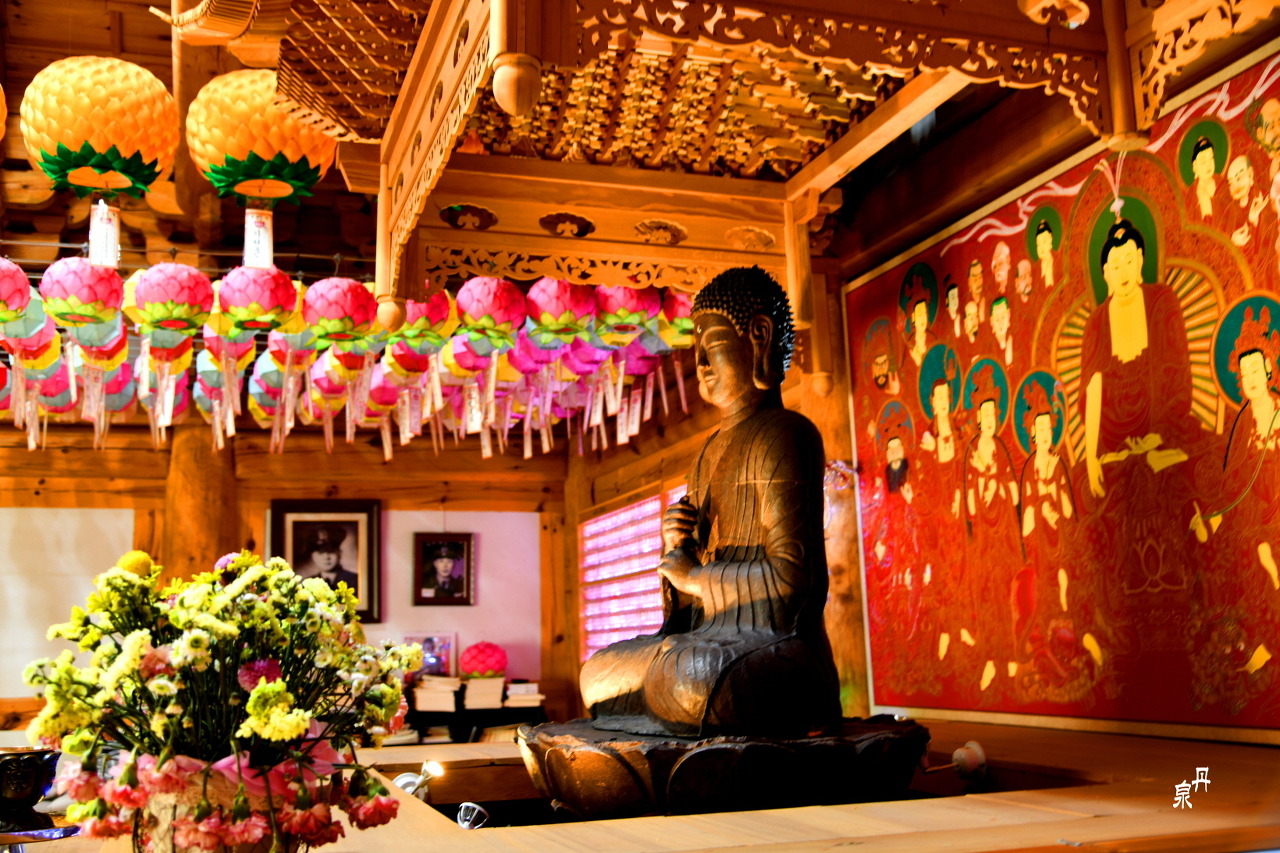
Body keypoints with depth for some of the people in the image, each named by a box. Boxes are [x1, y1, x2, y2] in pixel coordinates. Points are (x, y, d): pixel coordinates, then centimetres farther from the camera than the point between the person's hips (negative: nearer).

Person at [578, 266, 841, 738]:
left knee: (691, 682, -37)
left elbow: (791, 575, -18)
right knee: (599, 669, 12)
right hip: (714, 642, 10)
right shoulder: (712, 450, 20)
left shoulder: (783, 435, -9)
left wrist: (692, 575, -7)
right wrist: (676, 550, -2)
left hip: (775, 648, -10)